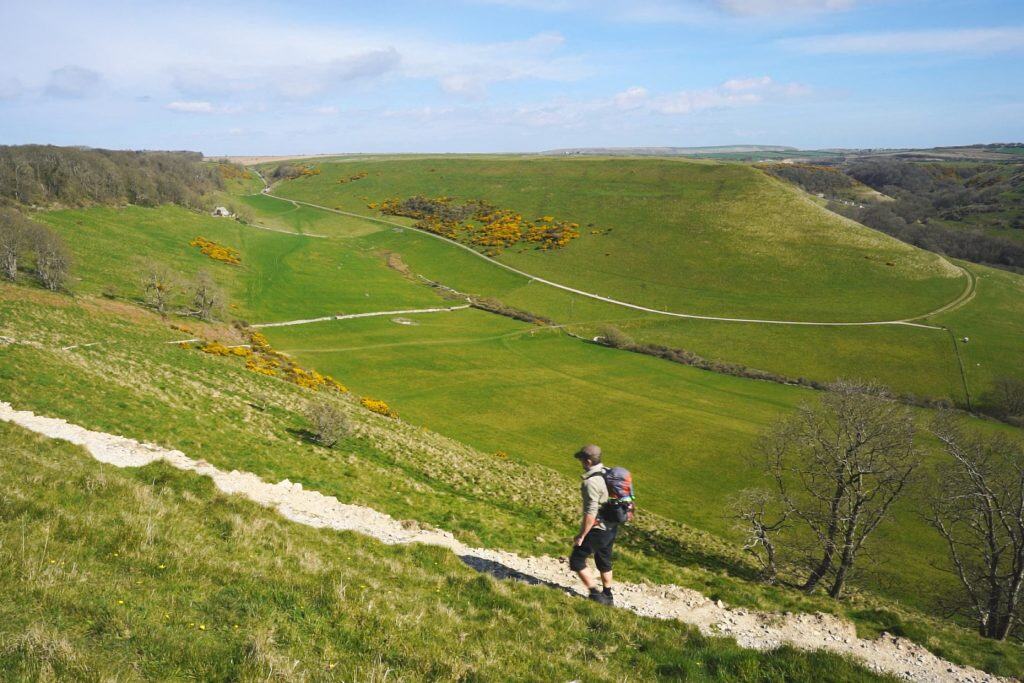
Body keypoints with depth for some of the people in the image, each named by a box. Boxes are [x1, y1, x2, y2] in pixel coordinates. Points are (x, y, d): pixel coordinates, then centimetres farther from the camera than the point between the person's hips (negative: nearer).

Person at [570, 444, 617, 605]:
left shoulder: (591, 482, -25)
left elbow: (591, 513, -27)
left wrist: (581, 535, -18)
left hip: (598, 529, -9)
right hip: (611, 526, 9)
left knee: (576, 560, 5)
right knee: (604, 561, 24)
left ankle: (596, 594, 8)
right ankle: (607, 596, 37)